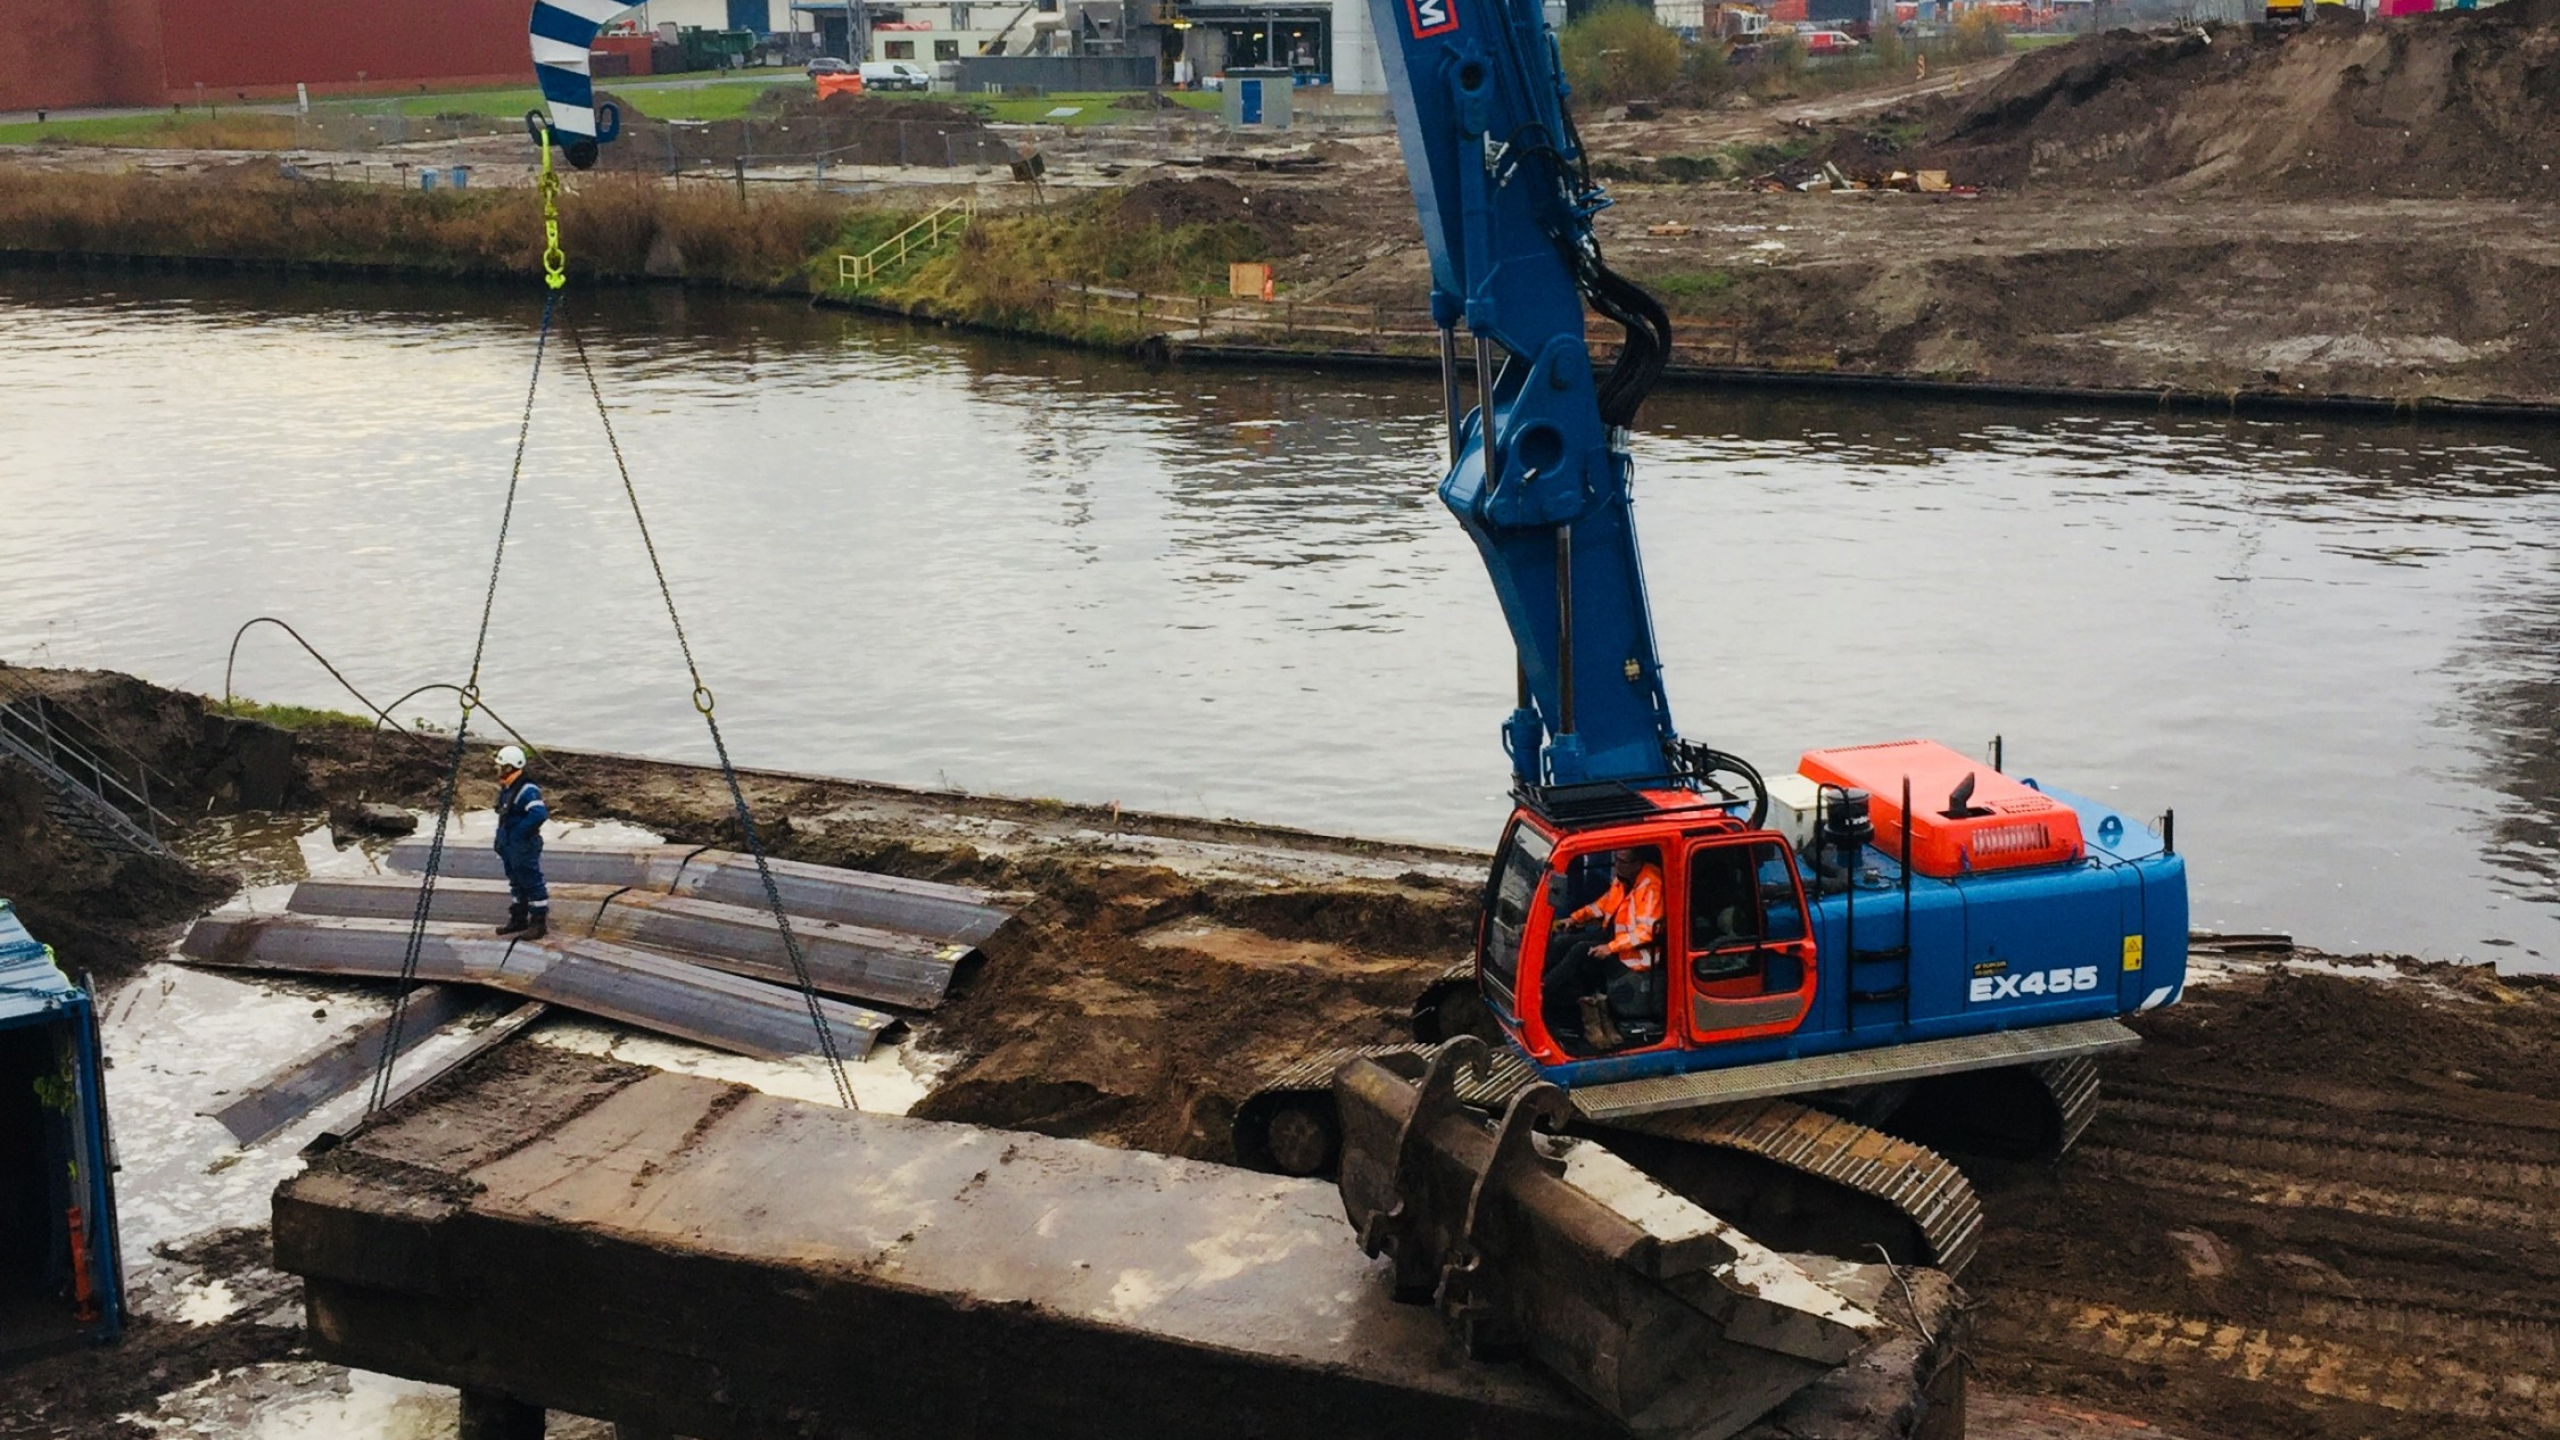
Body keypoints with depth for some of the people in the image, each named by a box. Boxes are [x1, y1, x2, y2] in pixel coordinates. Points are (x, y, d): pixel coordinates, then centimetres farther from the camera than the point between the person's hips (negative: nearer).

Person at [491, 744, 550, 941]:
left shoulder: (527, 790, -23)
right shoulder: (505, 789, 9)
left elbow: (539, 814, -33)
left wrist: (520, 832, -24)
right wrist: (501, 839, 18)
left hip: (524, 848, -10)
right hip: (509, 847, 10)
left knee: (532, 883, -3)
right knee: (516, 883, 19)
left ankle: (539, 923, 3)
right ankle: (518, 919, 29)